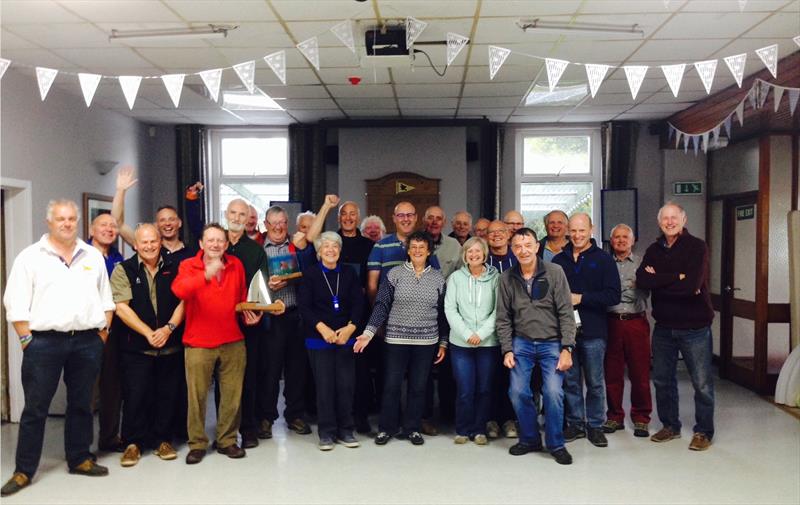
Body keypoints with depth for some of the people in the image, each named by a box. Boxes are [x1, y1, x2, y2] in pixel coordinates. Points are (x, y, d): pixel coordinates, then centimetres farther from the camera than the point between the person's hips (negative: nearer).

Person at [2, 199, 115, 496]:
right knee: (35, 408, 3)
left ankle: (79, 459, 24)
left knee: (81, 404, 12)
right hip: (44, 342, -3)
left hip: (87, 342, 3)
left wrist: (103, 332, 5)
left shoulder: (93, 256, 10)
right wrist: (28, 341, -8)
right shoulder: (30, 257, 0)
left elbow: (106, 300, 13)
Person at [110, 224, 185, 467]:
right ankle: (133, 443, 15)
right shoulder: (124, 270, 1)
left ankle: (163, 440, 21)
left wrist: (169, 328, -12)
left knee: (169, 395, 6)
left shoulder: (173, 268, 7)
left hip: (171, 345, 2)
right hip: (136, 347, -2)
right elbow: (121, 307, -7)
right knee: (135, 395, 0)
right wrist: (148, 333, -14)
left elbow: (182, 301, 4)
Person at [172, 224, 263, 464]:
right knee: (197, 395, 1)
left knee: (232, 395, 5)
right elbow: (179, 290, -25)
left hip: (233, 342, 3)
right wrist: (206, 274, -38)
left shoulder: (236, 265, 9)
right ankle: (197, 443, 16)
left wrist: (248, 314, 4)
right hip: (198, 343, -3)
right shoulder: (188, 265, -3)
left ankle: (227, 440, 20)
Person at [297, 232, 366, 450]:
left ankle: (345, 430, 15)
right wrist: (322, 328, -15)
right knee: (324, 385, 0)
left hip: (346, 337, 2)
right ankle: (326, 432, 12)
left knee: (346, 384, 2)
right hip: (319, 338, -2)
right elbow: (304, 306, -6)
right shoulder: (310, 274, 1)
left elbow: (359, 303, 2)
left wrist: (350, 328, -11)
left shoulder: (349, 273, 8)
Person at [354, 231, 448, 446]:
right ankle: (386, 428, 20)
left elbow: (442, 313, 8)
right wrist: (368, 333, -14)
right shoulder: (394, 274, -3)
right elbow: (382, 305, -5)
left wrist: (443, 342, 8)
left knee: (418, 387, 9)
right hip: (396, 340, -1)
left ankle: (412, 428, 24)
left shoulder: (438, 278, 4)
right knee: (391, 386, 4)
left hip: (426, 342, 2)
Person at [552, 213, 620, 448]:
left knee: (595, 382, 7)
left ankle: (595, 425, 20)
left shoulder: (603, 259, -1)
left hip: (593, 331, -3)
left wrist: (581, 298, -15)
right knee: (570, 381, 10)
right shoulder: (559, 260, 9)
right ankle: (575, 423, 23)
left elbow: (613, 296, -9)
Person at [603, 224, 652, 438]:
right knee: (612, 372, 6)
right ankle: (615, 417, 19)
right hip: (612, 322, 1)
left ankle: (641, 418, 15)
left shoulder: (642, 263, 9)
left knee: (640, 372, 1)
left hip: (636, 322, -1)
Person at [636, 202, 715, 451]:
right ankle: (670, 426, 30)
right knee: (662, 380, 14)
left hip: (695, 326, -5)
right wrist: (677, 278, -17)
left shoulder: (696, 247, -9)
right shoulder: (654, 250, 7)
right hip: (664, 326, 5)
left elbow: (692, 284, -23)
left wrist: (658, 279, -13)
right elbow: (642, 280, -10)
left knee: (702, 383, 3)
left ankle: (703, 431, 19)